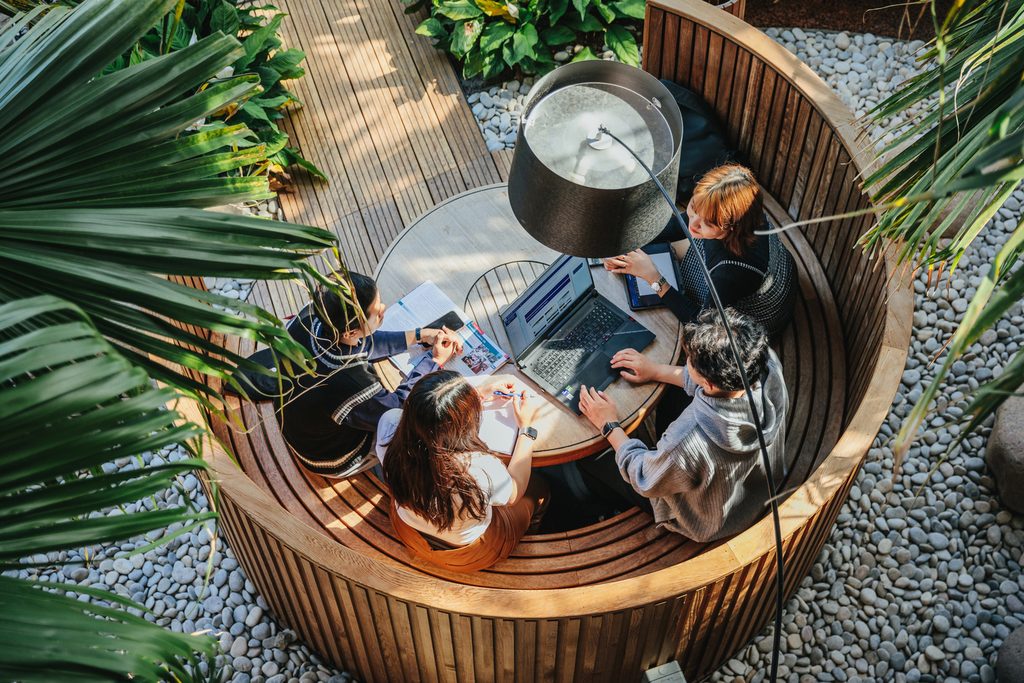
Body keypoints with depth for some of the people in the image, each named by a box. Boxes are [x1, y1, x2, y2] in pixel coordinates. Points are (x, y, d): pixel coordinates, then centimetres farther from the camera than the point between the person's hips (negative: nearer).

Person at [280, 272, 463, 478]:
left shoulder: (310, 316, -26)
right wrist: (435, 360, -9)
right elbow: (398, 408, -20)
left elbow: (363, 344, -3)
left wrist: (419, 336, -5)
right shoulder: (351, 385, -44)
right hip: (335, 463, -6)